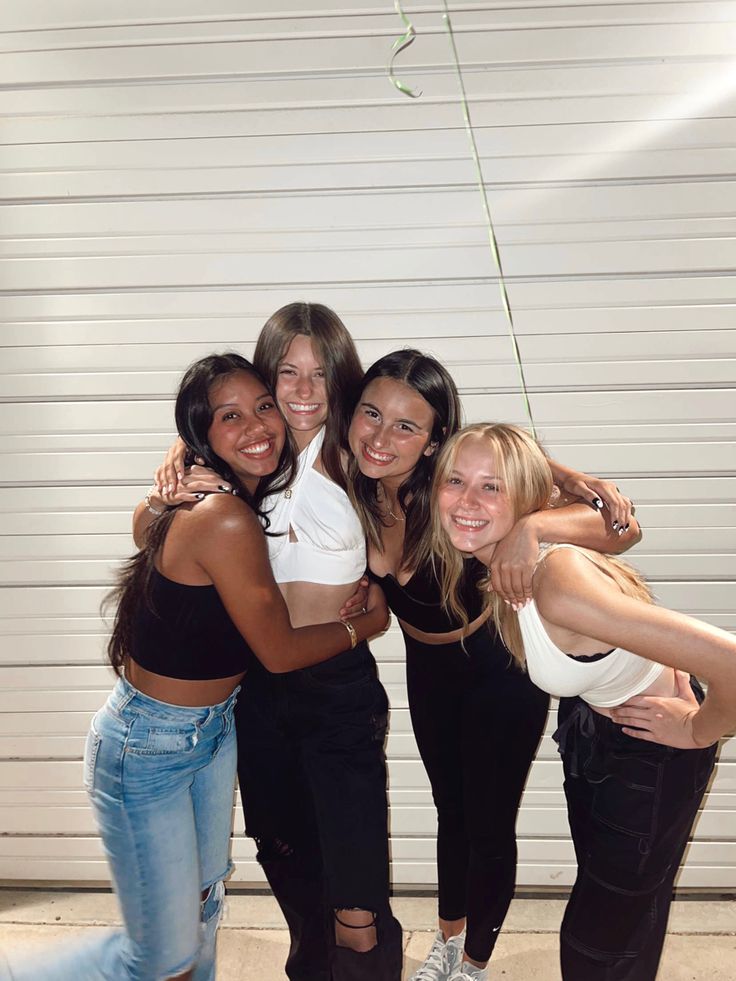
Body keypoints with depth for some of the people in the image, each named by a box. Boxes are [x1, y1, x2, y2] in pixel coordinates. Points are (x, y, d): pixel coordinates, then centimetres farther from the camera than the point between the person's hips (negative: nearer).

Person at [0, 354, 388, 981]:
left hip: (213, 730, 9)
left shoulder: (243, 503, -3)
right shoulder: (226, 520, -29)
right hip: (148, 747, -8)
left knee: (203, 909, 24)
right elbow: (280, 652, -21)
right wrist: (366, 625, -5)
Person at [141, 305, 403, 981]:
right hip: (258, 686, 4)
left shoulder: (354, 457, -11)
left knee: (356, 896, -5)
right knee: (284, 855, 24)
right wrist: (173, 487, -9)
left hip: (340, 684, -4)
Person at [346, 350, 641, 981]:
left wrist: (531, 526, -53)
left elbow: (623, 530, -35)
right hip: (427, 665, 5)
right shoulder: (355, 487, -22)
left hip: (501, 669, -5)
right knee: (450, 809, 25)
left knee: (489, 826, 12)